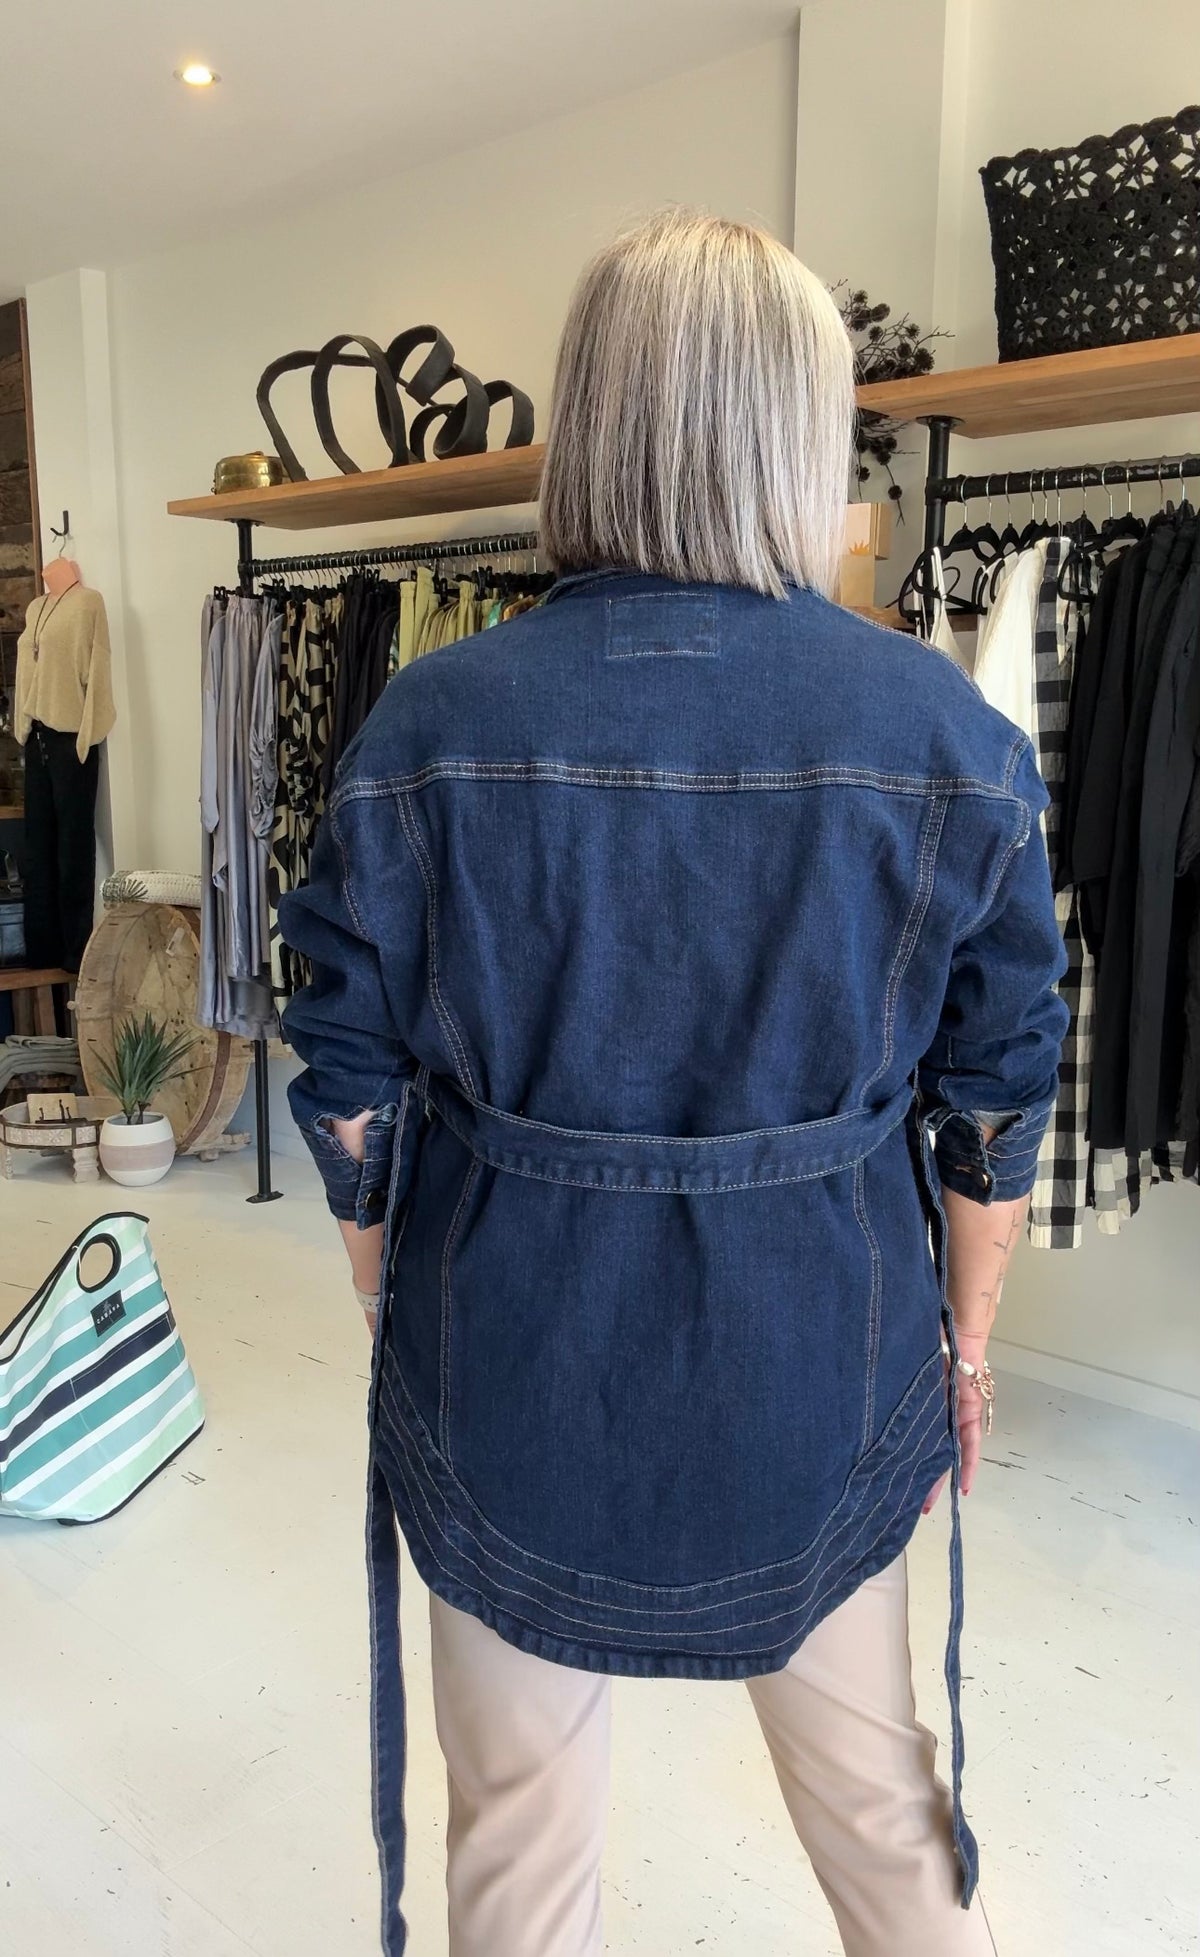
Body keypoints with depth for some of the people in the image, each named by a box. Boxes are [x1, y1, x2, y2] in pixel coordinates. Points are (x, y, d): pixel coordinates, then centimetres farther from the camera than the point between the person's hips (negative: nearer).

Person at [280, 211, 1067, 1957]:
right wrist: (964, 1341, 12)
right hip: (820, 1363, 1)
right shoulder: (948, 733, -10)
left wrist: (405, 1322, 11)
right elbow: (996, 1104, -3)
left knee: (522, 1812, 23)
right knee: (868, 1772, 27)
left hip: (507, 1362, 0)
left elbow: (354, 1095, -6)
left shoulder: (429, 726, -12)